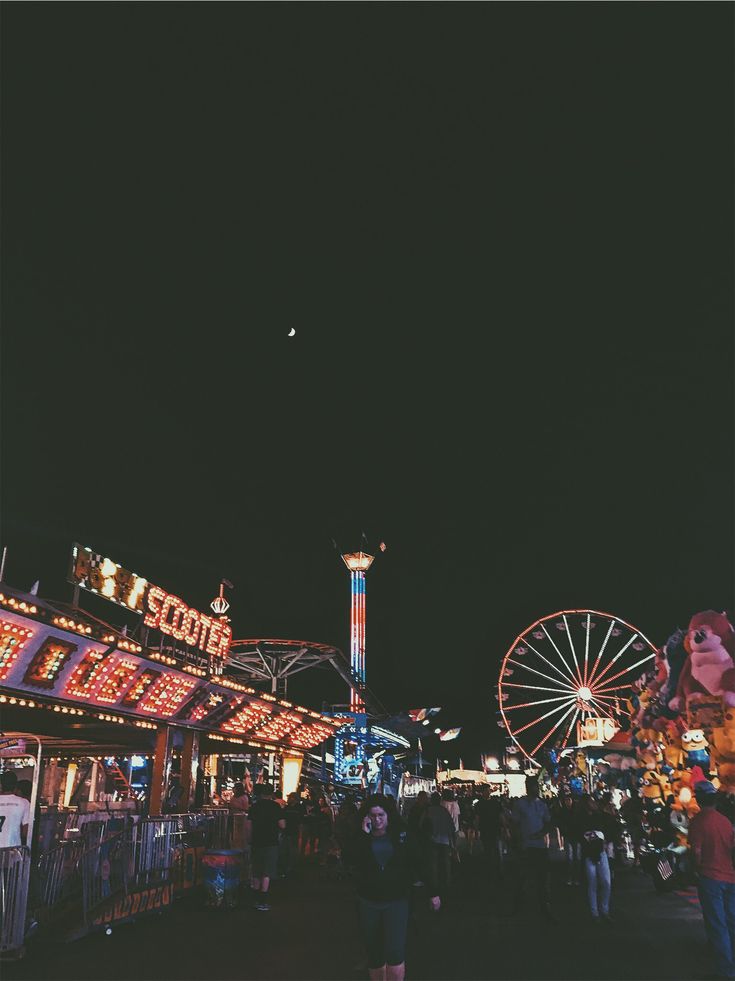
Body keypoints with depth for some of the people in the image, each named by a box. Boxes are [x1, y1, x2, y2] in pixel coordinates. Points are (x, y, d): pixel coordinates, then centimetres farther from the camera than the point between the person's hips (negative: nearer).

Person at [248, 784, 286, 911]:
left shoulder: (254, 806, 4)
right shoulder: (275, 806, -7)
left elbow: (249, 825, 8)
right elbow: (282, 825, -10)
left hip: (257, 842, 4)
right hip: (271, 843, -4)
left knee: (256, 873, 15)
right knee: (267, 873, -2)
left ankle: (257, 900, 22)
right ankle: (262, 902, -6)